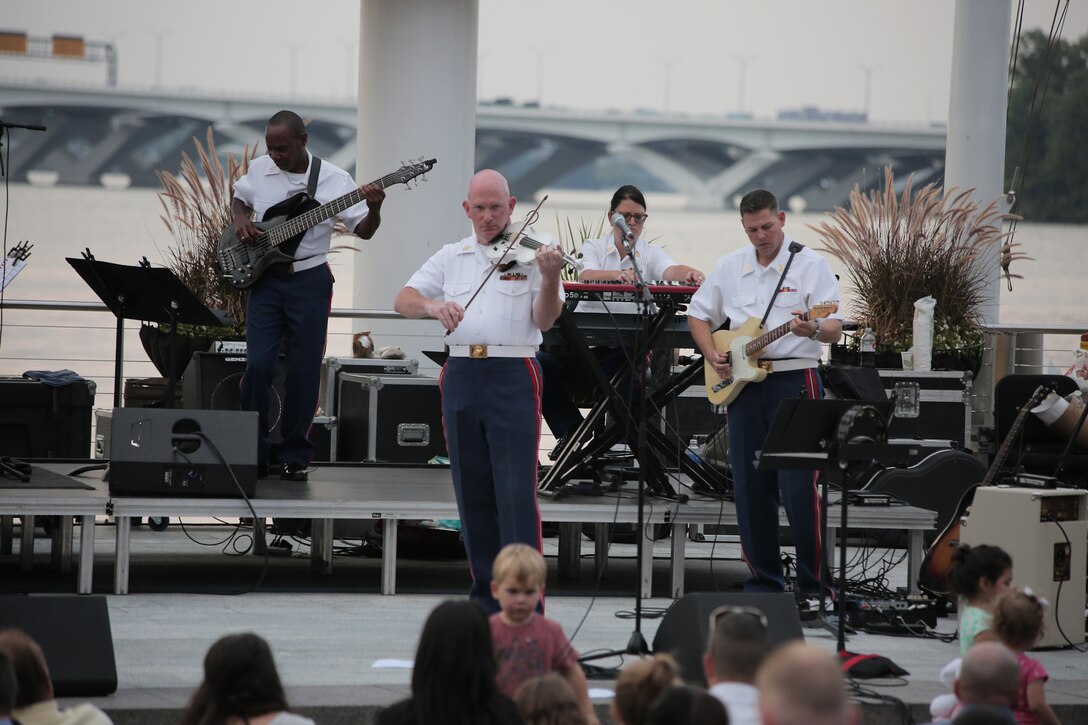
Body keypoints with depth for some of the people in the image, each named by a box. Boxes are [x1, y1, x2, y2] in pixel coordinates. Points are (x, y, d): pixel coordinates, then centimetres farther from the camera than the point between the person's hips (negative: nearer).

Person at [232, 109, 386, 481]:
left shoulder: (333, 180, -6)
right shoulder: (259, 170, 2)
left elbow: (363, 231, -3)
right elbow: (239, 198, 21)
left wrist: (374, 210, -24)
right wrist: (240, 221, 0)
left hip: (309, 281, -2)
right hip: (263, 279, 2)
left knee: (303, 372, 1)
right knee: (258, 366, -7)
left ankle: (293, 455, 12)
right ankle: (252, 452, 4)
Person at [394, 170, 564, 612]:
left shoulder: (531, 253, 3)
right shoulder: (451, 257, 14)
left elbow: (544, 320, -6)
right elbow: (402, 301, 7)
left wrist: (549, 278, -24)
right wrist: (433, 305, -14)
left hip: (513, 376, -4)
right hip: (461, 375, 4)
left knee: (516, 491, -9)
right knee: (472, 490, 8)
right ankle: (486, 592, 16)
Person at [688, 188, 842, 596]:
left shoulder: (810, 265, -2)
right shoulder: (730, 267, 12)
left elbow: (835, 330, -8)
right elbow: (698, 315, 21)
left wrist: (814, 330, -31)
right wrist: (712, 355, 4)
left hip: (795, 381, -5)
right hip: (742, 383, 5)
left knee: (799, 488, -9)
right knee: (750, 487, 7)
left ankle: (814, 584, -4)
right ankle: (763, 579, 16)